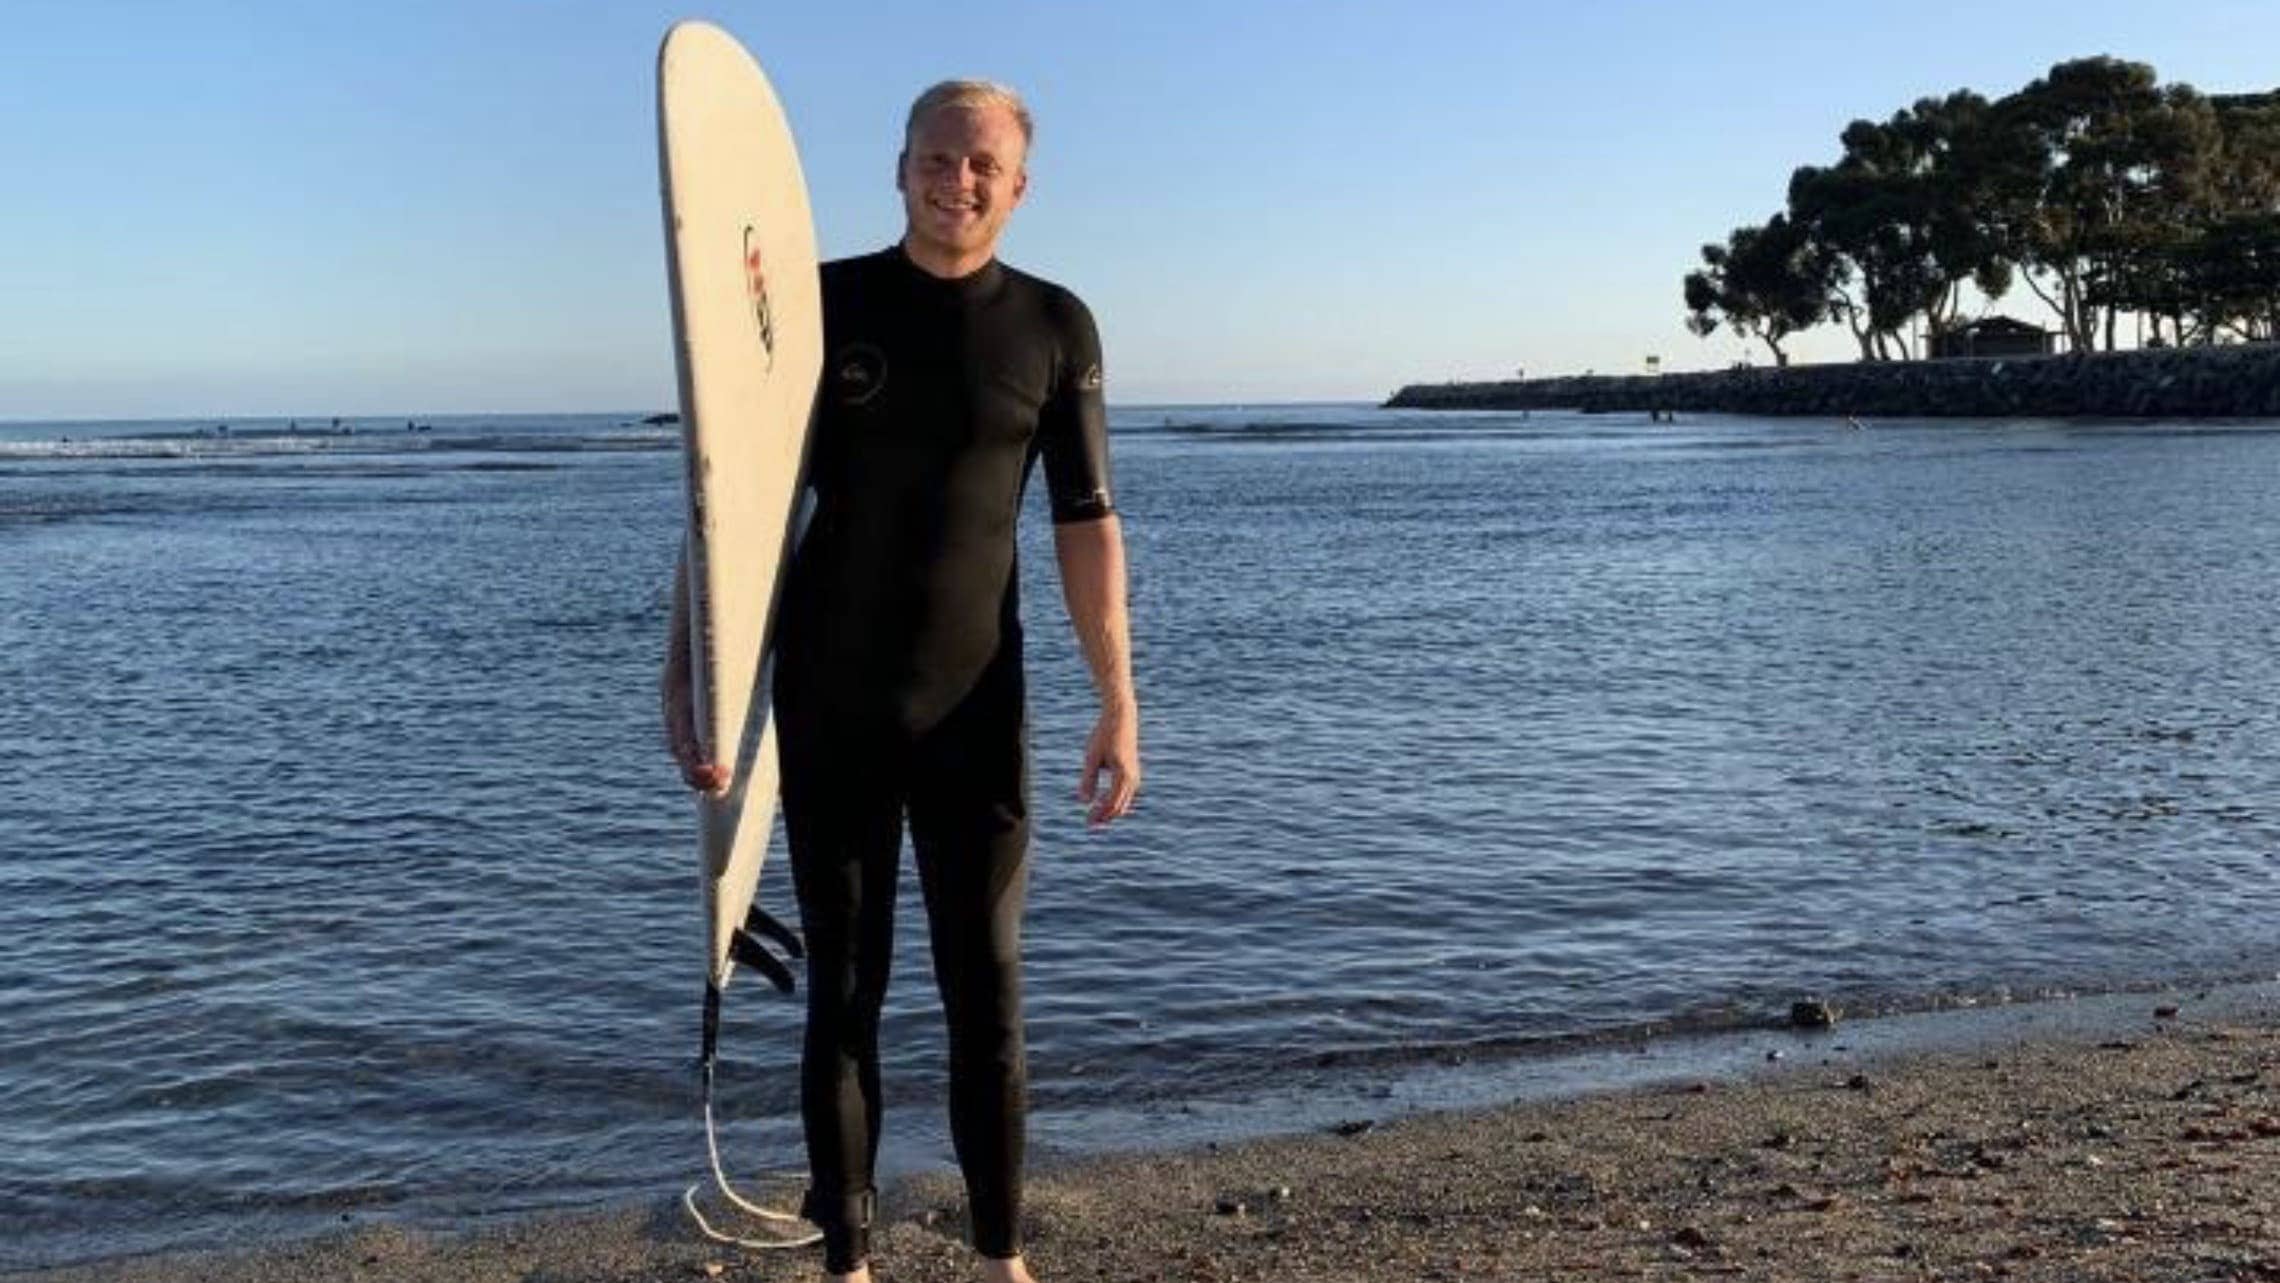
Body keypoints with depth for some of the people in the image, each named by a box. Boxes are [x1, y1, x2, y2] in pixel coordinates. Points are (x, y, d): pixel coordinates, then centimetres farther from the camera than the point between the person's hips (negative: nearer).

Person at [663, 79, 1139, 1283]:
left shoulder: (1055, 327, 2)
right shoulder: (818, 302, 0)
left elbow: (1086, 523, 0)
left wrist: (1118, 700, -7)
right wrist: (684, 665, -13)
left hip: (976, 707, 1)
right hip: (828, 707, 0)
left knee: (987, 992, 6)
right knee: (843, 991, 8)